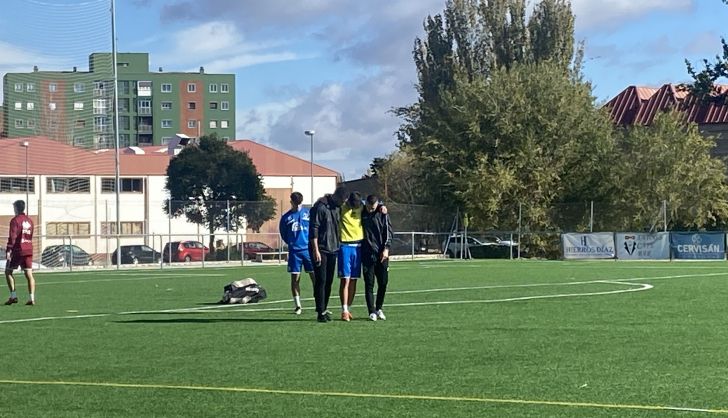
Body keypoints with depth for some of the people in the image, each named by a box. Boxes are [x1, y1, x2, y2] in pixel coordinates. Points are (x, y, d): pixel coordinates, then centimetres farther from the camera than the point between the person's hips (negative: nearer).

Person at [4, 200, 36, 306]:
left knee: (8, 271, 8)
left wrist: (8, 250, -16)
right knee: (29, 274, 2)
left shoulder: (15, 220, -8)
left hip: (17, 250, -6)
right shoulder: (29, 221, 13)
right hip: (28, 250, 6)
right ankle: (31, 298, -6)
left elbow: (12, 237, -15)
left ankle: (13, 296, 0)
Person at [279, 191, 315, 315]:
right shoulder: (286, 217, 5)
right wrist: (291, 243, 10)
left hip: (308, 250, -1)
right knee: (295, 278, 3)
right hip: (294, 251, 1)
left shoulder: (309, 213, 2)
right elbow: (283, 234, 15)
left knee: (315, 276, -3)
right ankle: (297, 305, 11)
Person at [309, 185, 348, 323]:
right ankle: (321, 312, -6)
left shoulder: (337, 208, 11)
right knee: (321, 281, -7)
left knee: (329, 281, 9)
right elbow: (314, 230, -16)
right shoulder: (320, 207, -13)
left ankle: (324, 309, 16)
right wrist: (316, 250, -18)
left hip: (332, 250, 8)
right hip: (320, 250, -8)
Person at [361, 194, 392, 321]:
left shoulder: (382, 214, 1)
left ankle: (379, 308, 20)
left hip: (381, 254, 1)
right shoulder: (361, 213, 1)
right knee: (369, 284, -3)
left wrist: (386, 248, -8)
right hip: (367, 254, -1)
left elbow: (389, 232, 3)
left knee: (383, 282, 4)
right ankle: (372, 312, 0)